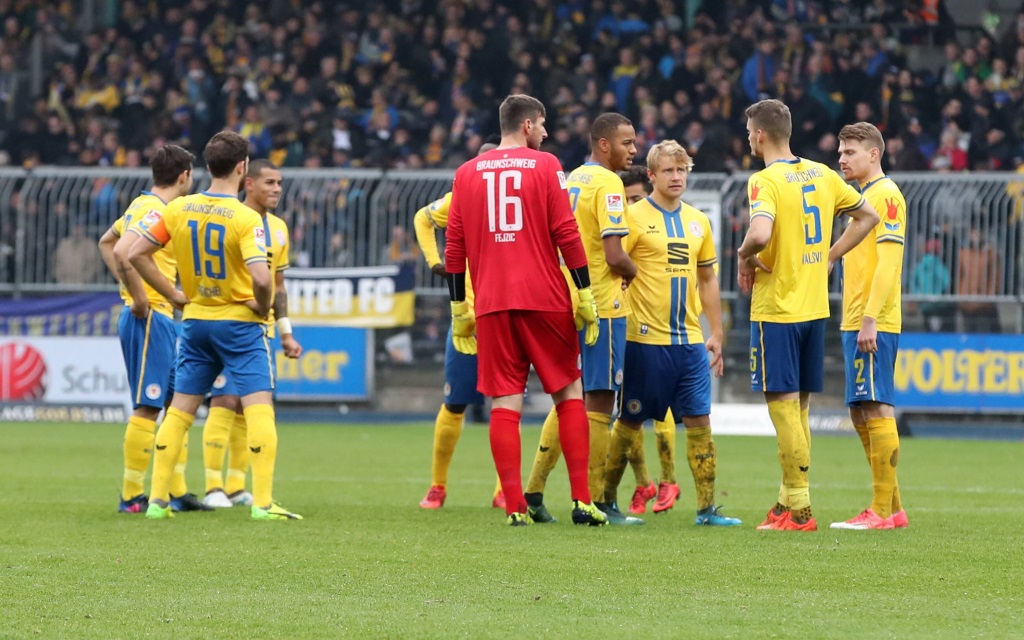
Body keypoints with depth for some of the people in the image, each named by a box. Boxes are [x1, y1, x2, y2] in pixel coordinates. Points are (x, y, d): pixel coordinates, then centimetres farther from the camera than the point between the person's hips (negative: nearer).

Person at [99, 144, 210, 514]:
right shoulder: (155, 211, -15)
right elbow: (121, 250, -29)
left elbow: (107, 242, 28)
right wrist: (139, 297, -20)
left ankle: (178, 492, 15)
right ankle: (131, 497, -4)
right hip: (150, 317, -10)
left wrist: (130, 288, 19)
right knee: (146, 409, -7)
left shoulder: (144, 205, 15)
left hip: (160, 318, 10)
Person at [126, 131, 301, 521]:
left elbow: (136, 254, -1)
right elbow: (261, 278, -27)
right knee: (259, 409, -4)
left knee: (179, 411, 12)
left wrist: (172, 293, 7)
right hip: (240, 323, -5)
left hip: (195, 320, 5)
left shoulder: (179, 209, -2)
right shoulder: (246, 219, -17)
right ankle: (263, 502, -12)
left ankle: (157, 499, 12)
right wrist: (263, 306, -6)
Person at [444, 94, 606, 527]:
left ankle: (515, 506, -6)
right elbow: (566, 234, -5)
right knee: (569, 393, 7)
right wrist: (585, 296, -2)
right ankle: (582, 500, 2)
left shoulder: (467, 174, 10)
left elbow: (454, 248, 10)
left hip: (491, 303, 2)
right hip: (545, 298, -2)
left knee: (505, 402, 1)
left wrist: (459, 310, 15)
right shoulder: (544, 166, 0)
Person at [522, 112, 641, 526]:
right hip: (602, 306, -8)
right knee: (599, 402, -4)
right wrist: (632, 273, 1)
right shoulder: (607, 184, -13)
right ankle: (596, 502, -3)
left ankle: (533, 492, 12)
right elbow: (614, 255, -20)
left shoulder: (572, 180, 14)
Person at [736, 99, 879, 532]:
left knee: (784, 406, -4)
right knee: (798, 409, 14)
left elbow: (760, 233, -31)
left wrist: (744, 255, -10)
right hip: (814, 309, 7)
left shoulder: (765, 180, -14)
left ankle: (799, 510, -4)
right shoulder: (821, 175, 9)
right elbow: (867, 217, 18)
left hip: (776, 310, -7)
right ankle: (789, 500, 19)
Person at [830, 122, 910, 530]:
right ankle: (891, 507, 14)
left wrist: (869, 320, -22)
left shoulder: (886, 195, -9)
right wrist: (853, 321, 18)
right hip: (856, 324, 10)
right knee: (861, 413, 10)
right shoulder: (863, 197, 20)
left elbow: (888, 262, -17)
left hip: (873, 326, -10)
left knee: (876, 410, -10)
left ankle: (882, 511, -9)